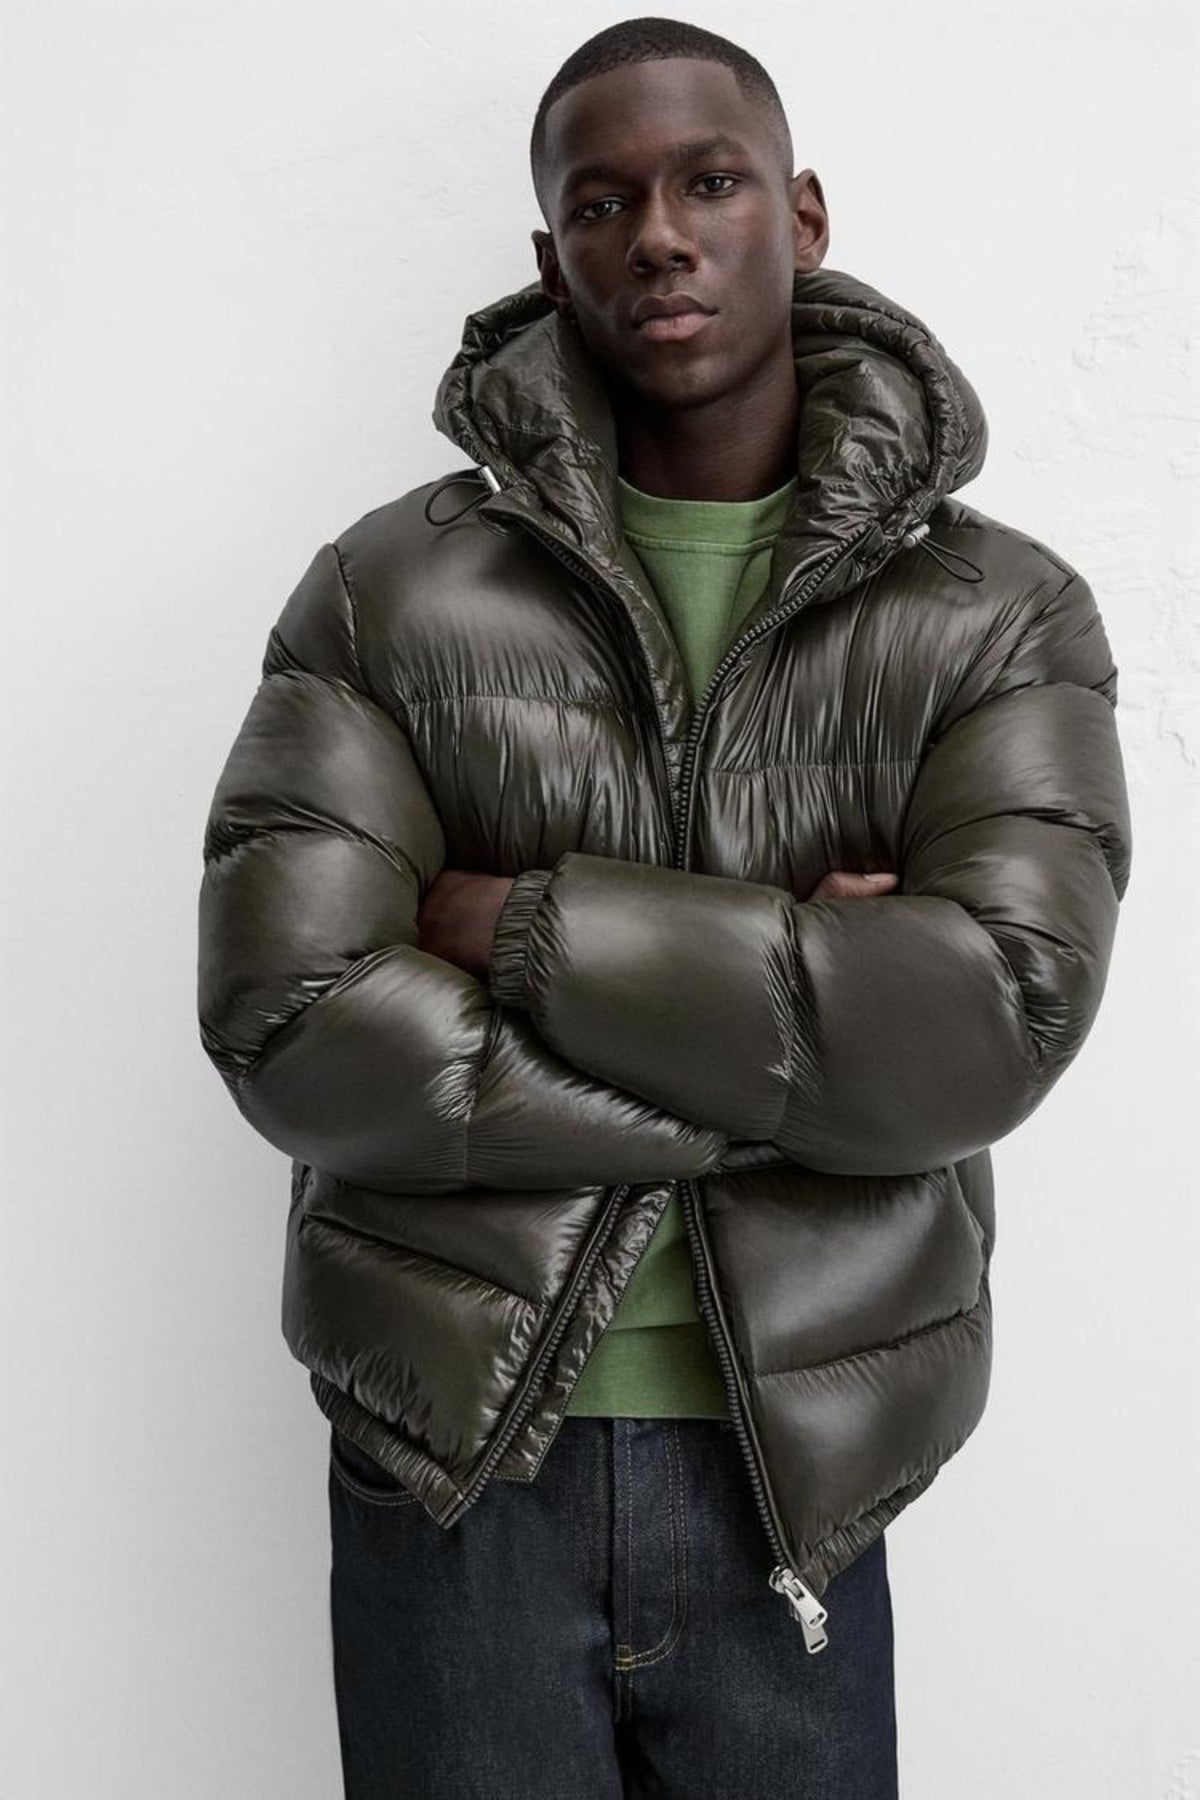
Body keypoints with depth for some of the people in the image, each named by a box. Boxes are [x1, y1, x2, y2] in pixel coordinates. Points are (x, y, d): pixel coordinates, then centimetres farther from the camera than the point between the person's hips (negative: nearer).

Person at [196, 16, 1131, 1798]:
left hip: (789, 1509, 1)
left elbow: (991, 1017, -17)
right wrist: (794, 1060, -16)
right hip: (452, 1483, 0)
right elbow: (289, 1027, -14)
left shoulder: (1002, 616, -3)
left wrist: (518, 923, -16)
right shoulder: (391, 588, -3)